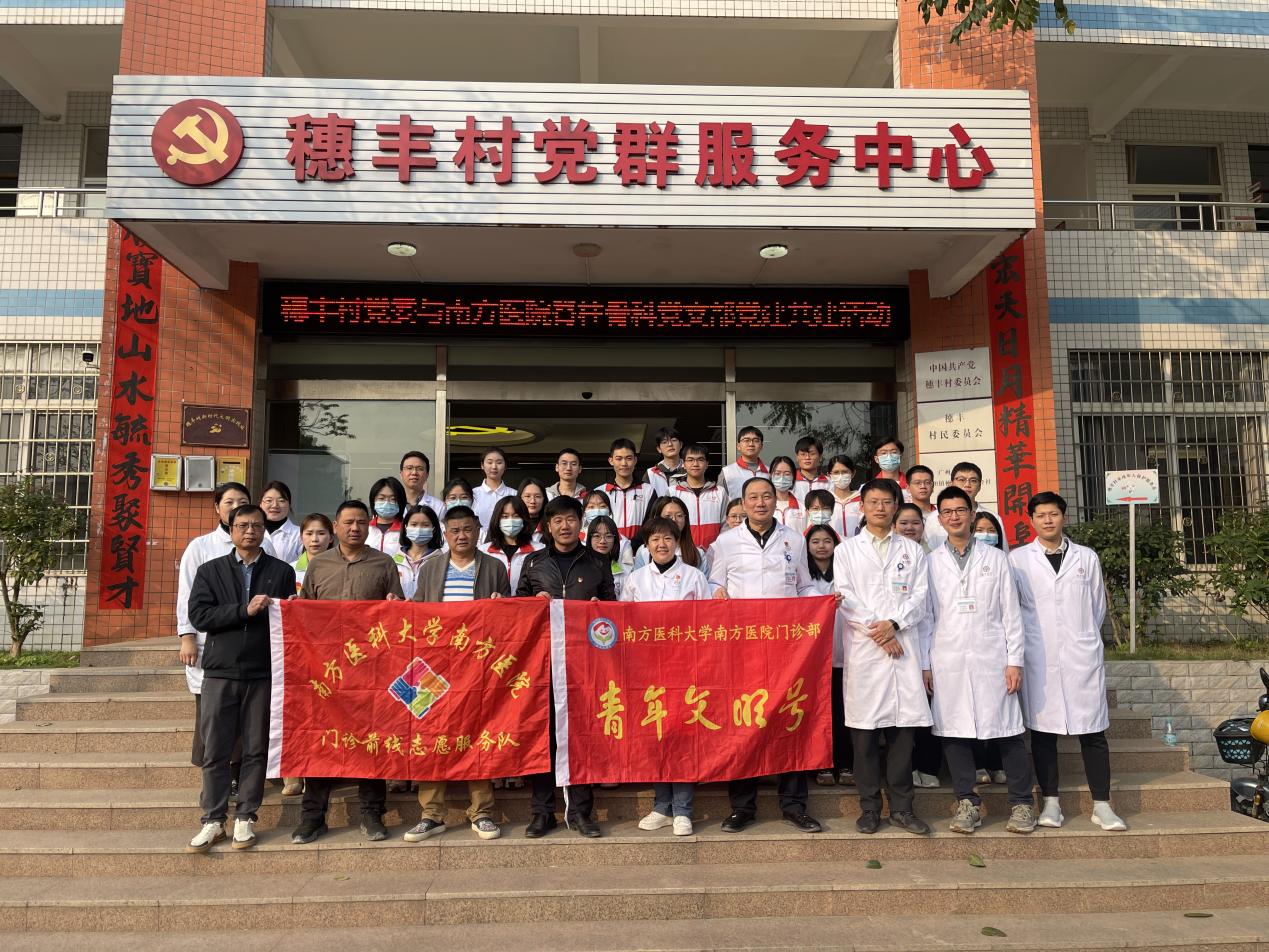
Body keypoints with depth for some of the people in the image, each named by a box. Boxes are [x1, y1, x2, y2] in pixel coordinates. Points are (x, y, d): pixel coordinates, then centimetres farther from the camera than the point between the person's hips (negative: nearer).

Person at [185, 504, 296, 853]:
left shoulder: (282, 572, 8)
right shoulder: (210, 570, 9)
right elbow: (198, 615, -3)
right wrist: (244, 610, -14)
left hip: (263, 673, 0)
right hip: (220, 672, 0)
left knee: (256, 749, 6)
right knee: (216, 750, 4)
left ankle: (245, 818, 17)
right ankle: (213, 820, 15)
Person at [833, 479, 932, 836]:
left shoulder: (912, 550, 15)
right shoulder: (847, 550, 10)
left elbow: (920, 597, 6)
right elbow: (846, 599, 1)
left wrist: (894, 623, -10)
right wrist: (876, 632, -9)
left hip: (904, 647, 1)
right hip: (863, 648, -1)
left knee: (904, 727, 1)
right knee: (865, 730, 0)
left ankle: (901, 807, 12)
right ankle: (869, 807, 10)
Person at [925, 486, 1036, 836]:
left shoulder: (996, 558, 9)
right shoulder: (931, 562, 9)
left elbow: (1011, 612, 6)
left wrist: (1015, 660, -1)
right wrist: (925, 664, 2)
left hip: (991, 657, 0)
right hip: (948, 659, 1)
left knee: (1008, 732, 1)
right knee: (954, 732, 2)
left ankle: (1021, 803, 14)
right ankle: (967, 803, 13)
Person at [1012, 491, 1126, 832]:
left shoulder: (1087, 557, 9)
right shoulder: (1018, 559, 4)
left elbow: (1099, 605, 16)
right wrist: (1034, 638, 7)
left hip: (1083, 656, 1)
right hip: (1039, 659, -1)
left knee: (1093, 731, 2)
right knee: (1042, 730, 2)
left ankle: (1102, 805, 10)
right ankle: (1050, 802, 11)